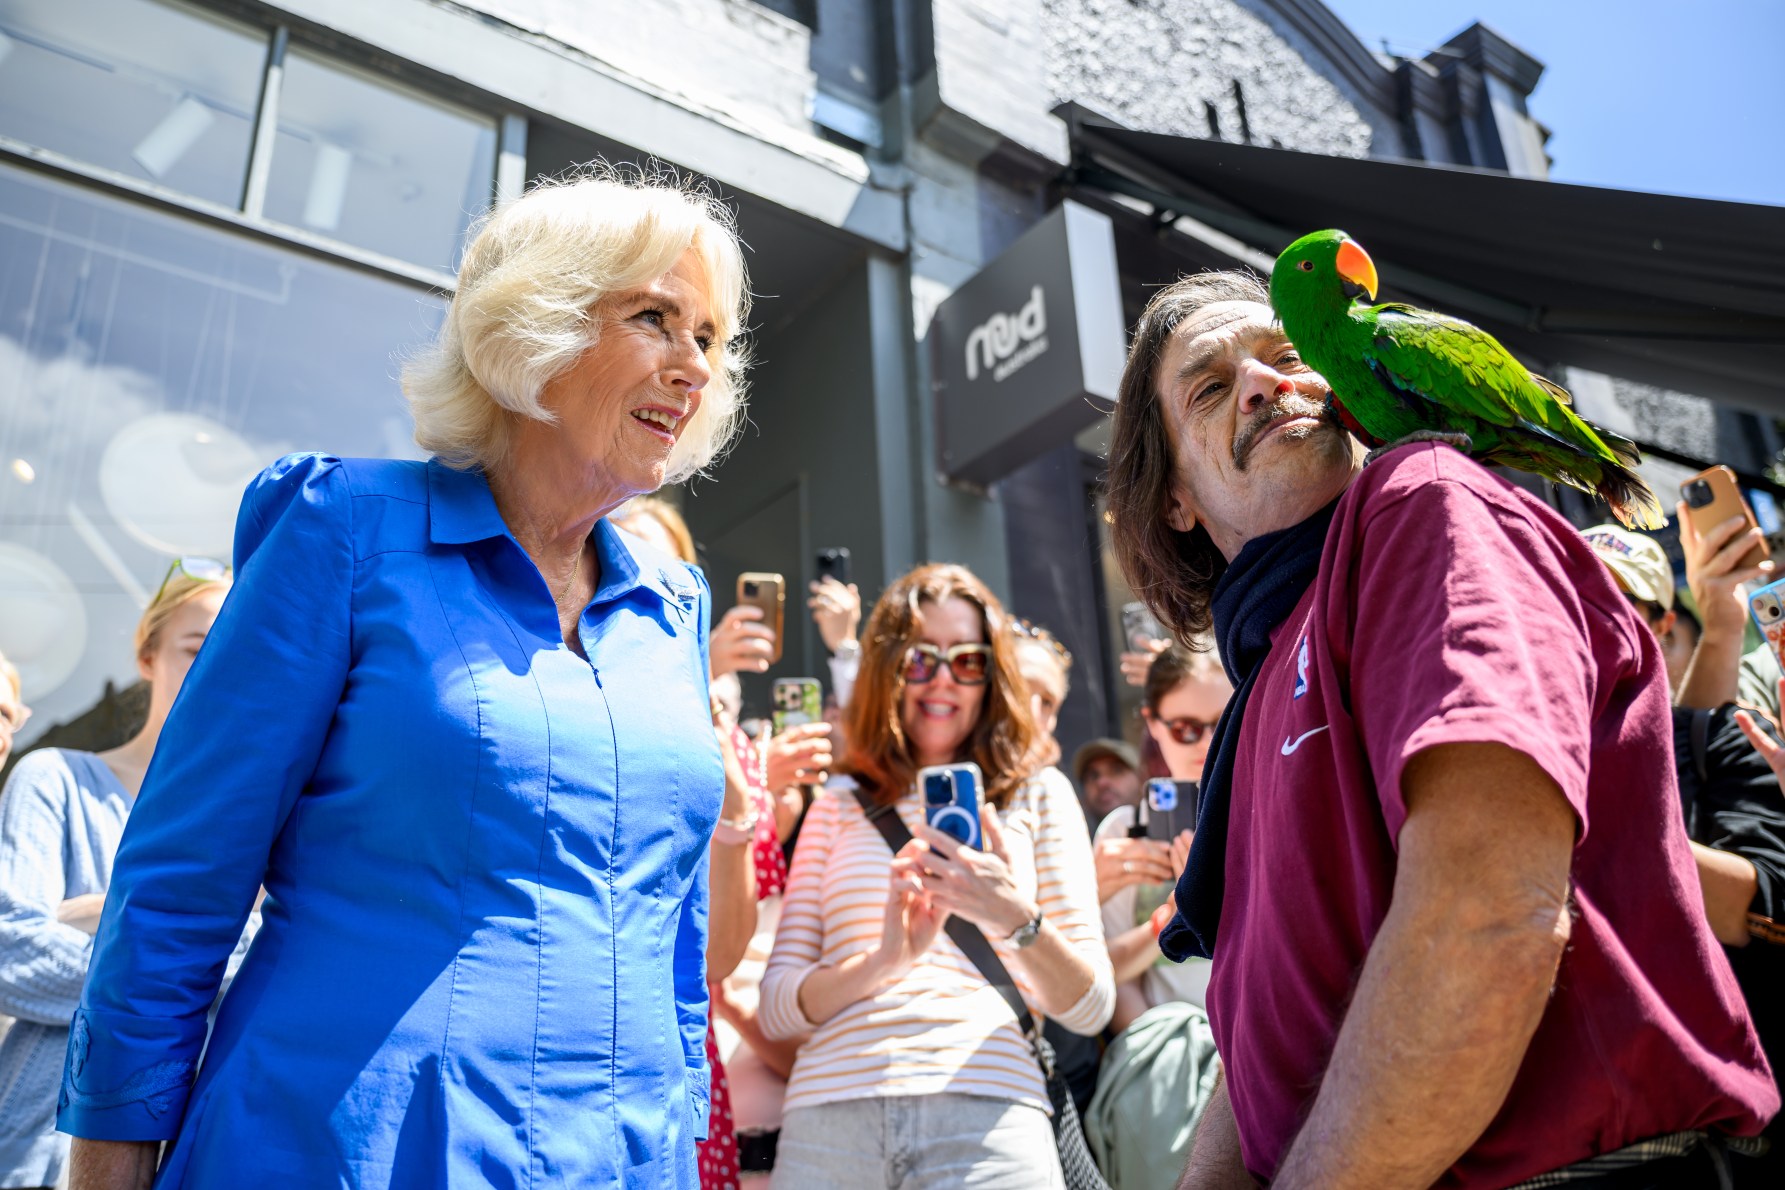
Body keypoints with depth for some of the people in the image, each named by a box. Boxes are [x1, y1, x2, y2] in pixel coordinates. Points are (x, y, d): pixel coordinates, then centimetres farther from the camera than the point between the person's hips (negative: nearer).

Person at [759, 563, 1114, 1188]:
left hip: (986, 1113, -1)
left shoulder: (1038, 794, 9)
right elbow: (776, 1009, 7)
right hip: (831, 1109, 1)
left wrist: (1014, 919, -14)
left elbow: (1091, 1008, 5)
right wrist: (885, 959, -12)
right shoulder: (839, 803, 12)